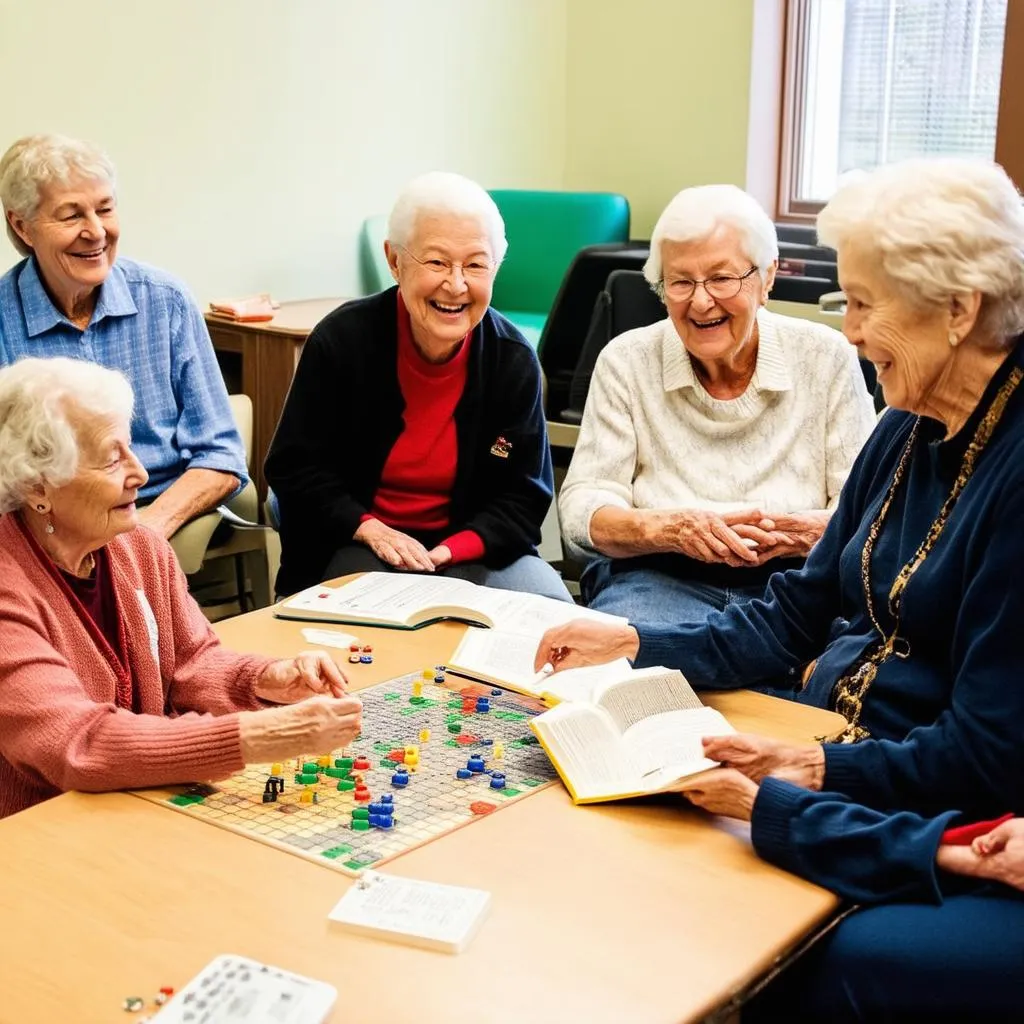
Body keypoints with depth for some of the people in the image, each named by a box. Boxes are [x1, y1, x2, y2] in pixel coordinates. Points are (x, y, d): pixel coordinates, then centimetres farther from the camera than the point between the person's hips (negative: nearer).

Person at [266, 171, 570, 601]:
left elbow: (522, 498, -2)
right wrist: (369, 529, -19)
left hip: (472, 547, 3)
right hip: (353, 546, -3)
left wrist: (449, 553, -20)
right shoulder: (340, 340, -9)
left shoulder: (514, 360, -6)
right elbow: (294, 469, -4)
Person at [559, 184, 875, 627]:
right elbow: (581, 507, -1)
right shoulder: (626, 362, 4)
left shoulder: (826, 357, 4)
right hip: (655, 578, 0)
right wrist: (670, 528, -23)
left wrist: (805, 530, -21)